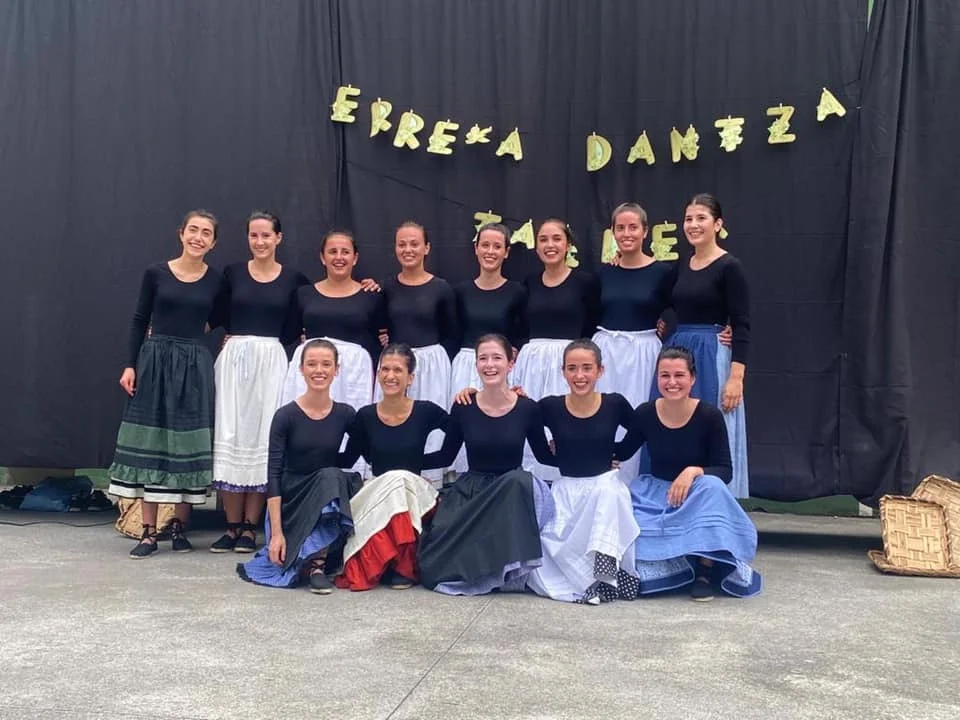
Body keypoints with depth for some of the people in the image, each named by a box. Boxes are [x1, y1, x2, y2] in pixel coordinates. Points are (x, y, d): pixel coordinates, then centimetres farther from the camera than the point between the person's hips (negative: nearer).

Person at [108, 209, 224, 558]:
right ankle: (149, 531, 8)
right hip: (155, 361, 0)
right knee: (150, 443, 1)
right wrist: (130, 365, -2)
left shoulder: (216, 280, 3)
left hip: (194, 366, 1)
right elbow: (139, 321, 3)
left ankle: (179, 526, 16)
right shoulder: (156, 273, 1)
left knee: (188, 445, 3)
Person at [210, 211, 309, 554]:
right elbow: (221, 316, 10)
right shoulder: (232, 273, 6)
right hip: (234, 359, 1)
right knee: (231, 437, 0)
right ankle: (232, 526, 7)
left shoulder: (293, 279, 4)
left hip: (272, 362, 0)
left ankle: (250, 528, 7)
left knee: (263, 438, 1)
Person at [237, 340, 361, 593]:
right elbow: (274, 474, -13)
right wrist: (276, 532, -18)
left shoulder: (345, 415, -3)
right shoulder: (286, 416, -10)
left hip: (331, 492, 3)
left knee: (331, 477, -29)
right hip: (290, 500, -3)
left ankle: (316, 563, -18)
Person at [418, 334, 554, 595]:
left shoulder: (527, 408, -7)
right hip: (470, 491, 0)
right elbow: (445, 456, 6)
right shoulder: (463, 408, -5)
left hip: (513, 492, 0)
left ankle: (510, 570, -24)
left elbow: (545, 456, 6)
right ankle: (492, 568, 7)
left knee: (520, 480, -39)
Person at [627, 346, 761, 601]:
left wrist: (694, 471, -31)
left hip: (698, 496, -1)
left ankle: (706, 571, -24)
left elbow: (725, 471, -12)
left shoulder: (710, 416, -14)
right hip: (655, 494, 1)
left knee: (711, 485, -37)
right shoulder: (644, 414, -9)